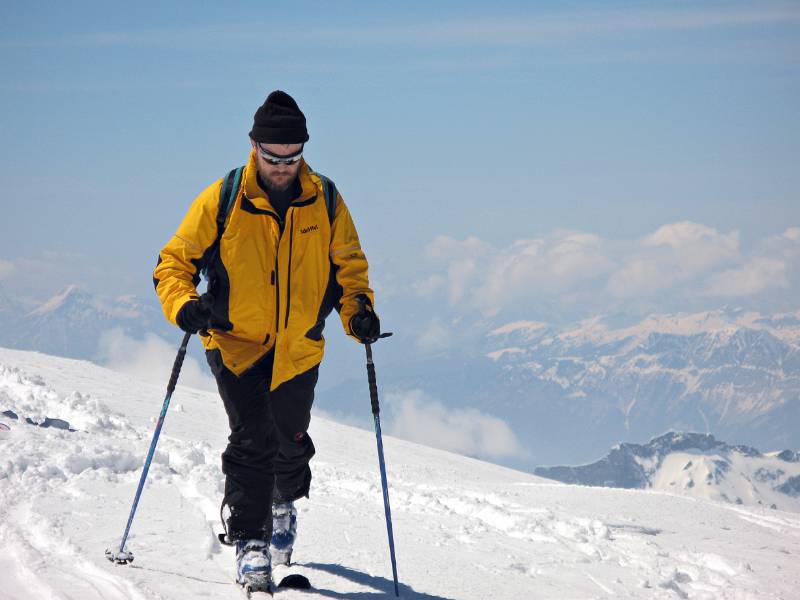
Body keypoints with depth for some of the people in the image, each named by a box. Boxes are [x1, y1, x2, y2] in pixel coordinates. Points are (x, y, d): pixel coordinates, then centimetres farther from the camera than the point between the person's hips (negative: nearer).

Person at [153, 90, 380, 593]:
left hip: (299, 347, 2)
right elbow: (175, 262, -2)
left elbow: (349, 264, 11)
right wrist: (184, 305, -21)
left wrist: (358, 310, -7)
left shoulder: (324, 201, -1)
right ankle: (249, 544, -6)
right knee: (252, 440, -15)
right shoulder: (222, 201, -8)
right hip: (236, 343, -2)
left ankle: (284, 502, 43)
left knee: (292, 441, 10)